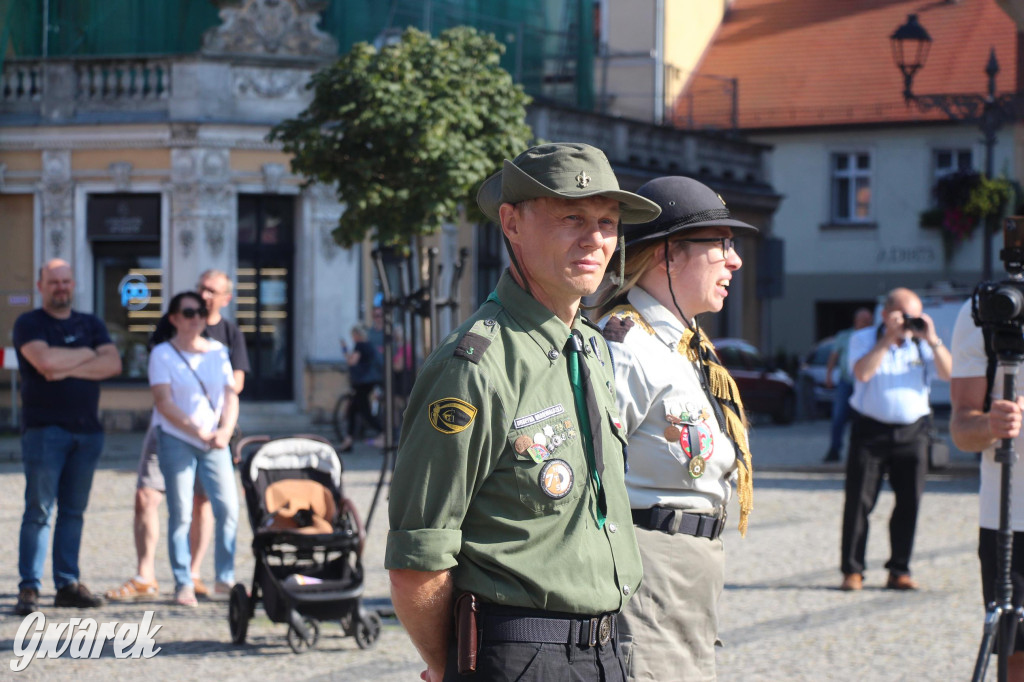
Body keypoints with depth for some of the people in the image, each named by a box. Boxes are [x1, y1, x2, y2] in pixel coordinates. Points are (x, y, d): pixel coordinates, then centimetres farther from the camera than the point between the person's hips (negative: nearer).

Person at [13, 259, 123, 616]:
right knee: (39, 511, -8)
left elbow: (113, 364, 0)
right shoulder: (28, 324, 1)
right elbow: (44, 360, -17)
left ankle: (67, 584, 10)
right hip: (44, 428, -5)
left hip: (87, 429, 5)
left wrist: (68, 369, -11)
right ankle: (29, 587, -7)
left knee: (74, 512, 6)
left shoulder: (91, 325, 15)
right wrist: (87, 355, -3)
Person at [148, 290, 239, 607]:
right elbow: (163, 402, -10)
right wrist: (199, 432, -16)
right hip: (176, 439, -4)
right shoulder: (163, 354, -2)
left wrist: (225, 430, -10)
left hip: (214, 441, 4)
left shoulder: (217, 352, 11)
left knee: (228, 508, -4)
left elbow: (231, 395, 8)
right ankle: (183, 584, -1)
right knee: (181, 514, -6)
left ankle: (225, 578, 7)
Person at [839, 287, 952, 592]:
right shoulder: (864, 339, 3)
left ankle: (899, 571, 10)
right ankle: (852, 570, 1)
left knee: (909, 503, 1)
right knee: (859, 501, -4)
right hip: (870, 429, -2)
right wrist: (888, 338, -17)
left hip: (912, 432, 2)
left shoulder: (922, 344, 9)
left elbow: (948, 374, -4)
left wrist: (932, 340, -13)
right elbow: (862, 373, -16)